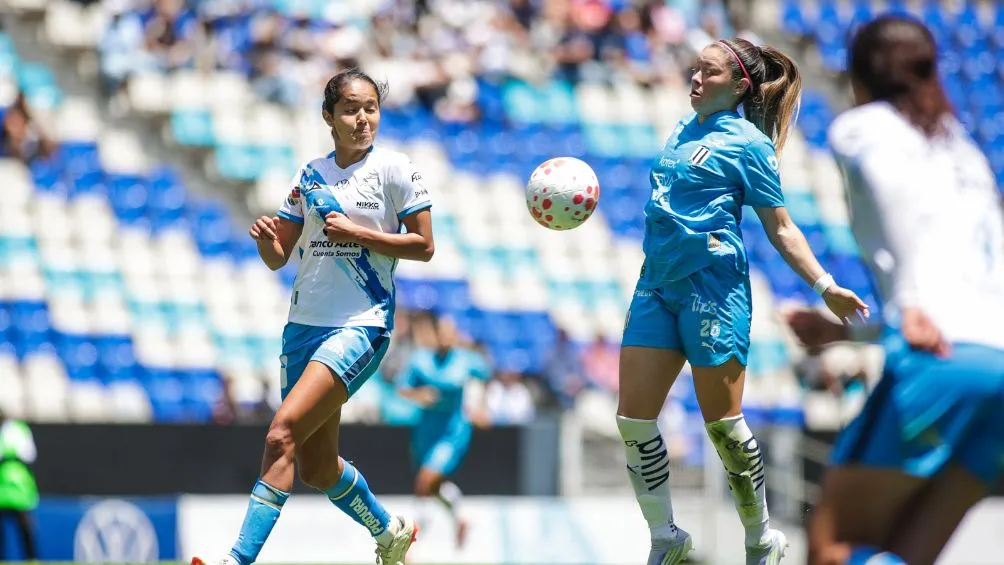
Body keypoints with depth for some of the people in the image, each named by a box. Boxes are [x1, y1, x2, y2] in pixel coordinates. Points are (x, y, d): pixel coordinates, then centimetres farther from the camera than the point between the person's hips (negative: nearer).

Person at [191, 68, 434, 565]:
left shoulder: (394, 169, -2)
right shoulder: (310, 175, 11)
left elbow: (423, 246, -4)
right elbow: (277, 258, 13)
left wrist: (356, 233, -14)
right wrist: (266, 238, -10)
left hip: (361, 325, -6)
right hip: (304, 324, 6)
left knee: (282, 434, -23)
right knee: (317, 470, 11)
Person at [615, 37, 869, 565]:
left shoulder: (746, 143, -5)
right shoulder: (684, 129, 15)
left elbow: (780, 229, -3)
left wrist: (825, 285, -12)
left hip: (711, 284, -7)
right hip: (656, 284, 7)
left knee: (721, 423, -3)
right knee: (633, 419, 0)